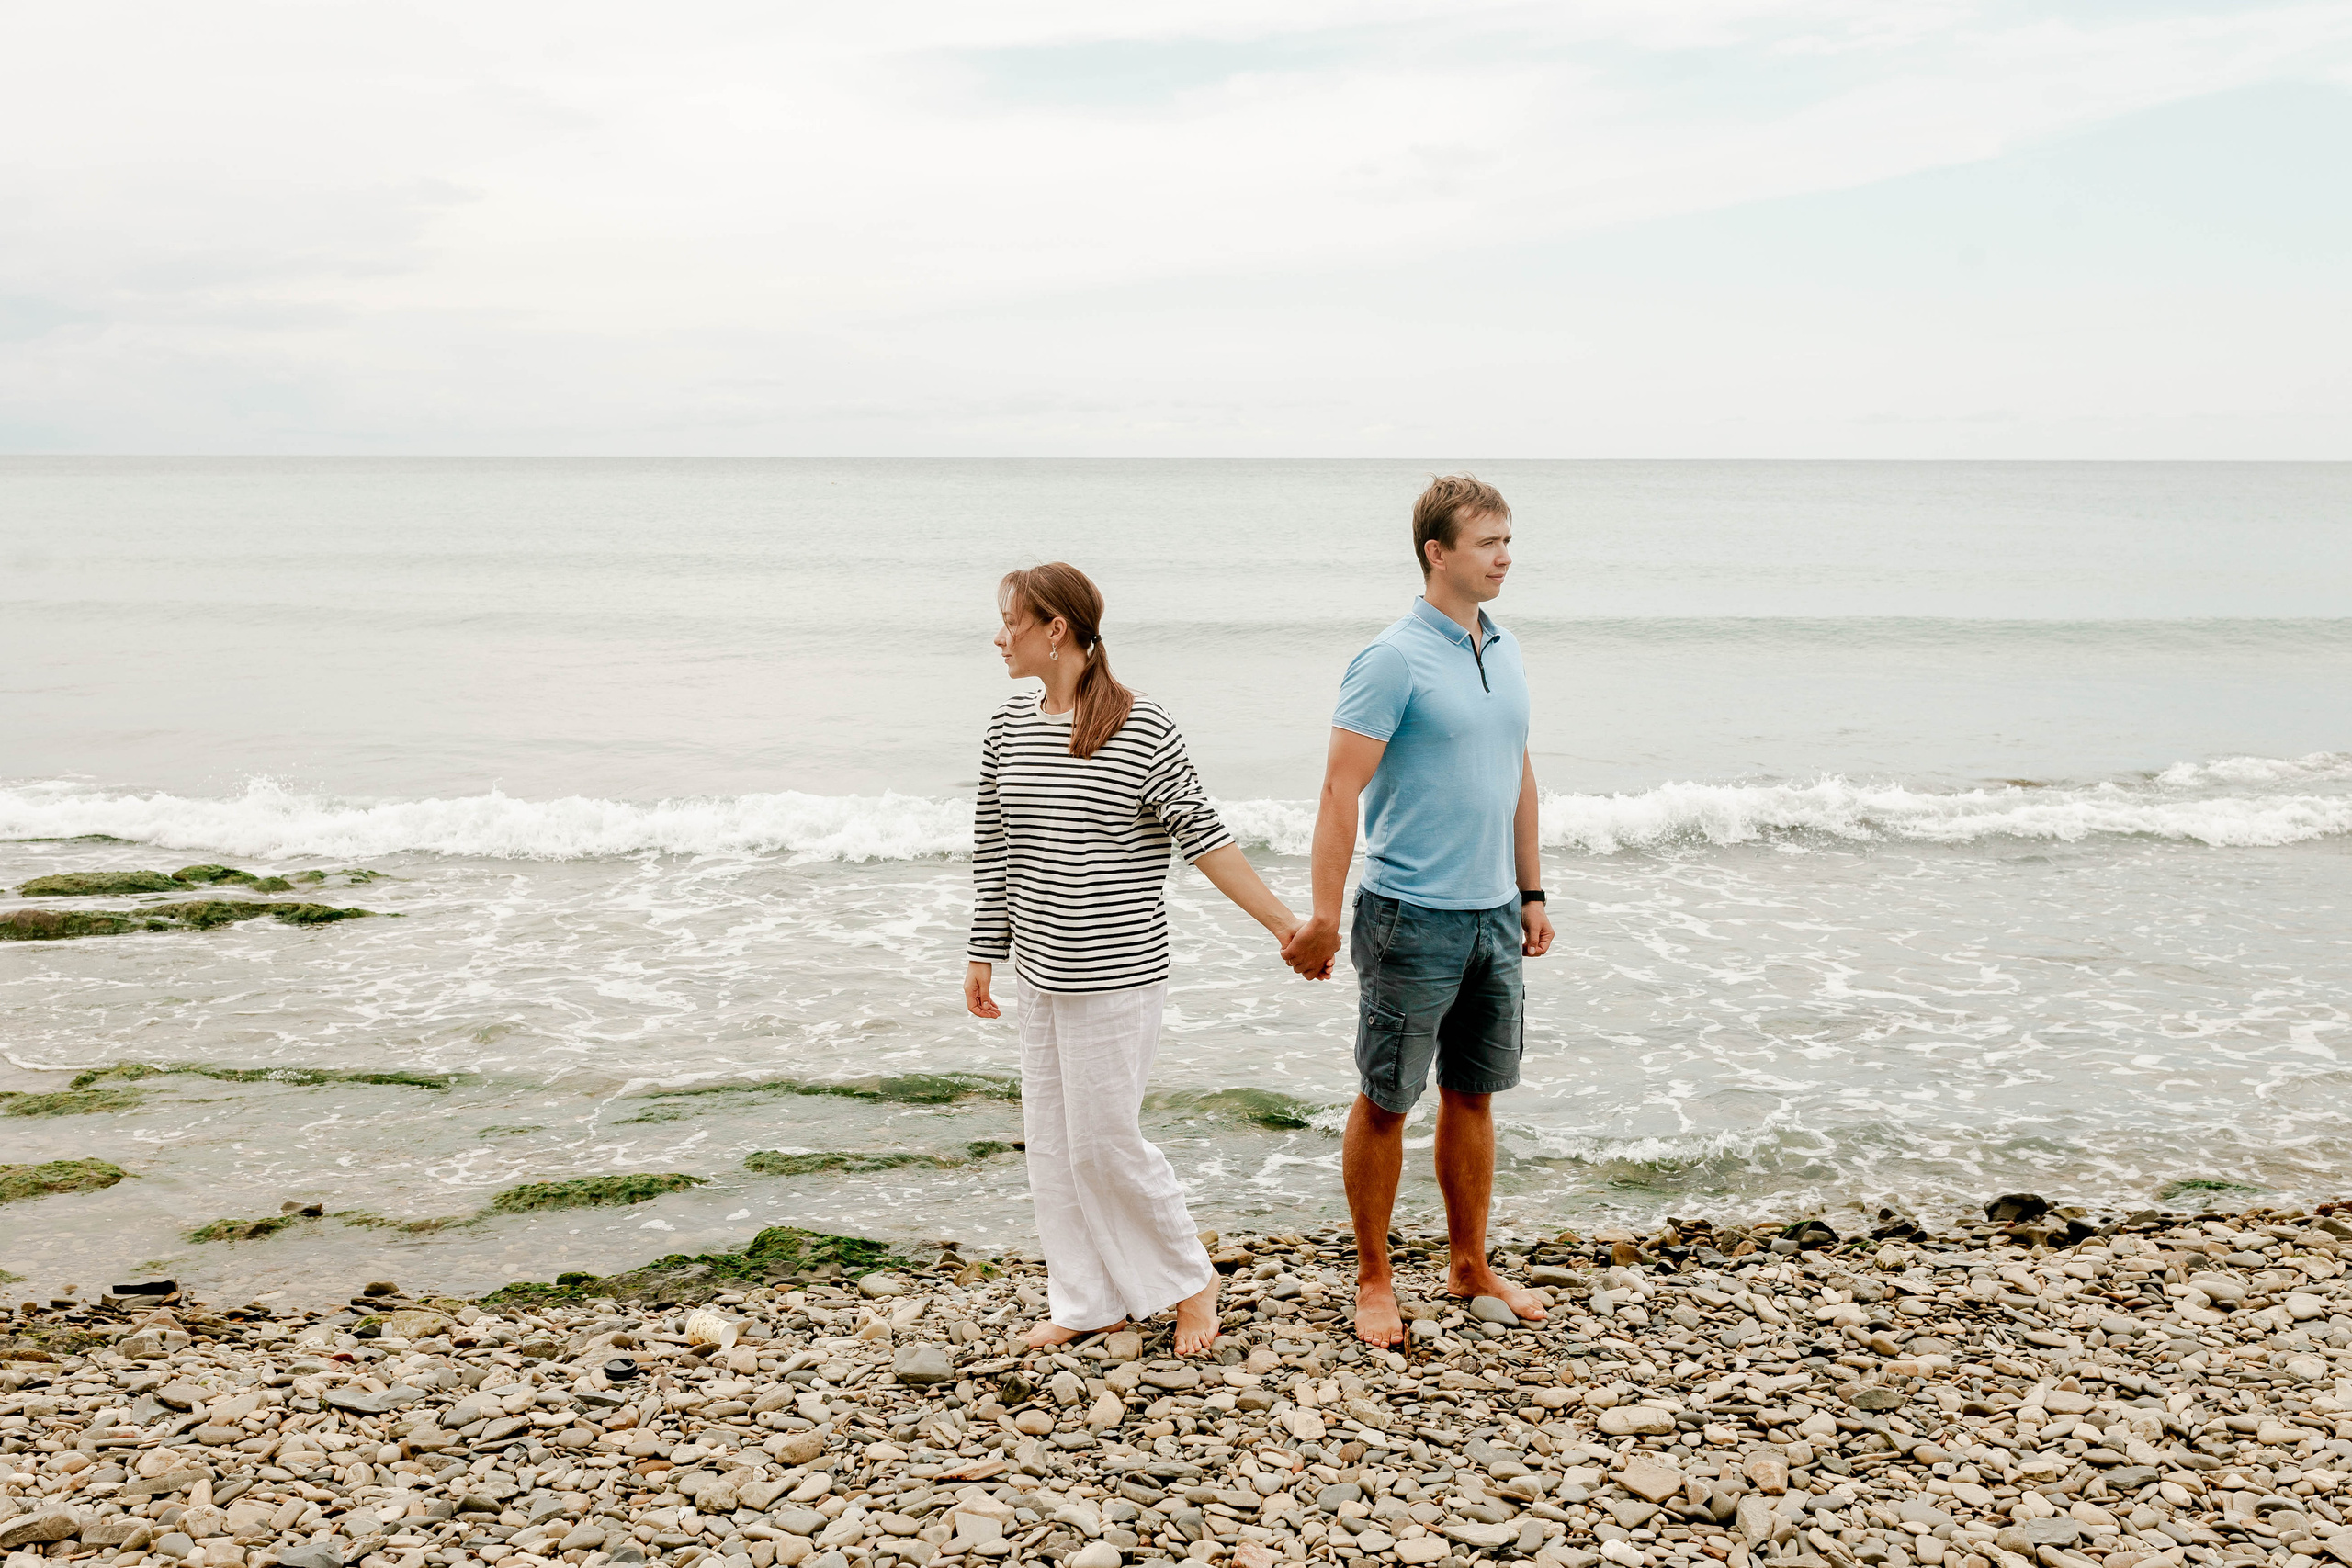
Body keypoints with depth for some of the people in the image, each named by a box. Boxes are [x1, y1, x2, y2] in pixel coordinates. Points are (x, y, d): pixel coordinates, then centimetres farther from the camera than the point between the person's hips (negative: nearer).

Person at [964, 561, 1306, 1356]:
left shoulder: (1141, 730, -13)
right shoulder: (1009, 729, 5)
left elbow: (1205, 839, -11)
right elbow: (993, 849, 13)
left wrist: (1284, 923, -12)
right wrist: (984, 953, 15)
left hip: (1116, 976, -6)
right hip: (1039, 972, 6)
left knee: (1104, 1141, -2)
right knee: (1052, 1141, 11)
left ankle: (1190, 1279, 20)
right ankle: (1087, 1301, 27)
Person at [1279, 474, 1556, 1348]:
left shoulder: (1504, 652, 10)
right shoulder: (1393, 660, -13)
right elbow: (1340, 793, -16)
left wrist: (1531, 894, 18)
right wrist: (1323, 917, -21)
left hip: (1493, 914, 7)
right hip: (1412, 916, -7)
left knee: (1473, 1094, 15)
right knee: (1385, 1101, 4)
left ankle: (1470, 1266, 29)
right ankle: (1373, 1280, 17)